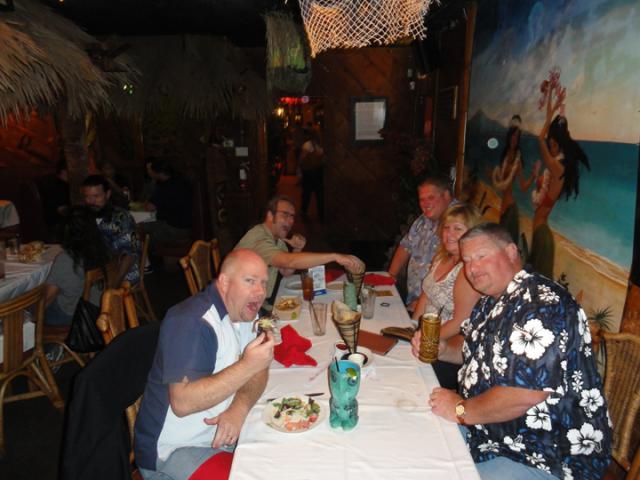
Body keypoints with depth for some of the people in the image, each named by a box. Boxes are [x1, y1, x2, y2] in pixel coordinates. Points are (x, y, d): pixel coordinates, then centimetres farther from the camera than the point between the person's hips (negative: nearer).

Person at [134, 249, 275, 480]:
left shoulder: (244, 311, 1)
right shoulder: (191, 322, -25)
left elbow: (259, 369, 0)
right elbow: (182, 402, -31)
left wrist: (239, 408, -19)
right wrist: (246, 365, -35)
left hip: (225, 431, 7)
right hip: (175, 449, -7)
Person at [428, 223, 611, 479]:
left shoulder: (542, 304, -25)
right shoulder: (492, 302, 7)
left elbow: (525, 394, -33)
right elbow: (473, 347, 22)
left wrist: (461, 410, -17)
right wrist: (442, 349, -1)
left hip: (551, 459, -9)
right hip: (496, 436, 9)